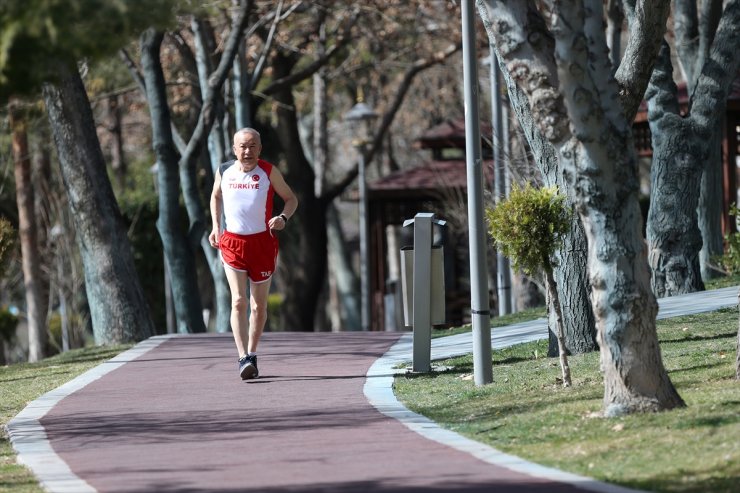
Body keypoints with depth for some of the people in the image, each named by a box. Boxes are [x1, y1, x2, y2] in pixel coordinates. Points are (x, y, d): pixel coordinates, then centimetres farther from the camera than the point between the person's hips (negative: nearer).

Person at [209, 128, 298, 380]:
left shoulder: (269, 172, -5)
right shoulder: (224, 172, 1)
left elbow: (291, 199, 4)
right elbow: (216, 197, 21)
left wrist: (283, 218, -16)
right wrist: (216, 227, 10)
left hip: (262, 242, 0)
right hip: (232, 243, 0)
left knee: (259, 305, 9)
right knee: (238, 302, -14)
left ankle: (251, 354, 27)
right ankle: (244, 359, -22)